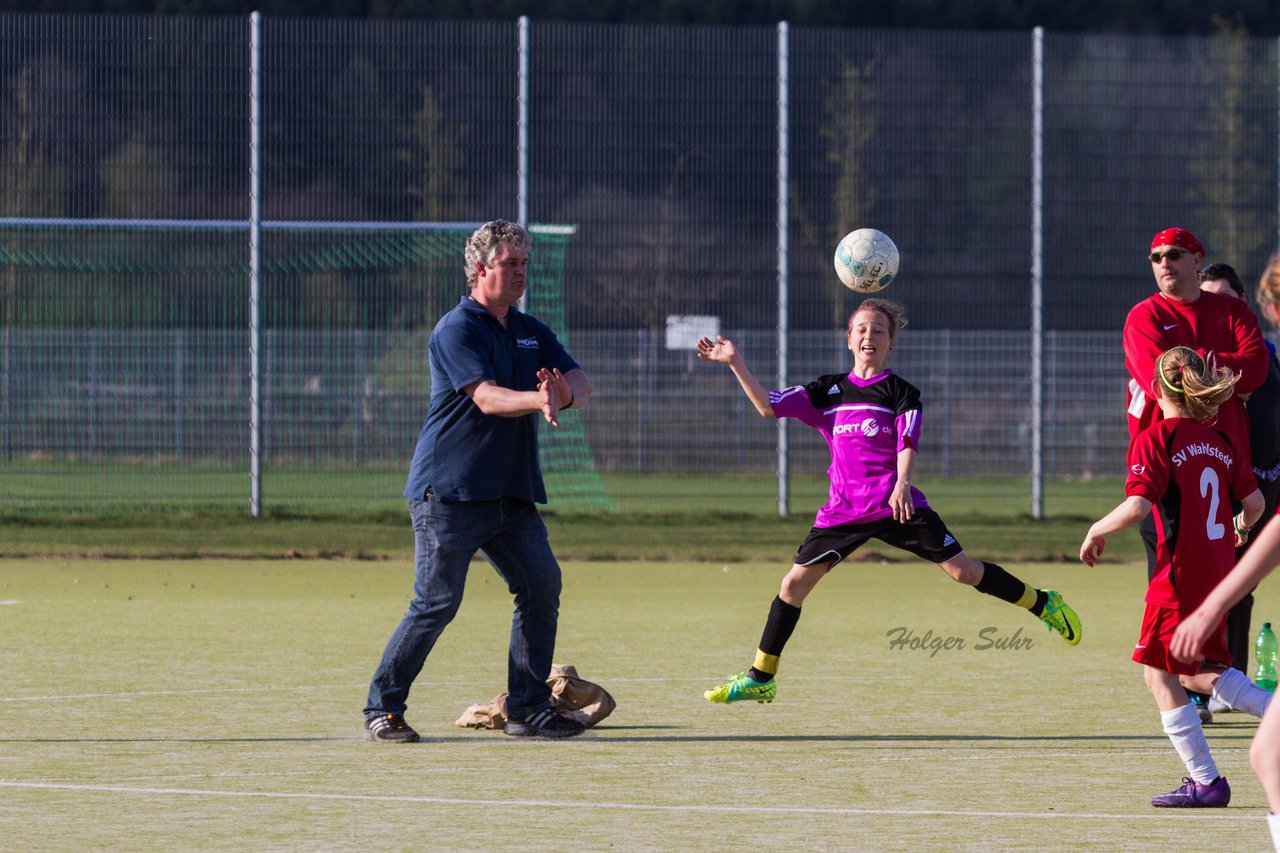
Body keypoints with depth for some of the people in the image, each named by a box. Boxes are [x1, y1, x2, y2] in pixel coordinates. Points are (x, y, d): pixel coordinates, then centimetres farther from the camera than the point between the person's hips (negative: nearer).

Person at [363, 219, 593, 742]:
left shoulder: (531, 332, 16)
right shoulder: (456, 330, -8)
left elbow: (580, 382, 3)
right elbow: (486, 398, -22)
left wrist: (566, 394, -21)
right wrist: (539, 399, -40)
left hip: (513, 493, 7)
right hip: (449, 492, -7)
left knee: (541, 583, -1)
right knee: (437, 601, -8)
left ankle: (527, 708, 8)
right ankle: (382, 708, 2)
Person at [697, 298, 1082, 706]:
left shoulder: (901, 392, 3)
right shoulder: (829, 390, 11)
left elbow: (907, 445, -9)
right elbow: (769, 406, 5)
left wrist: (903, 483, -29)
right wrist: (736, 364, -5)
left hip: (895, 504, -3)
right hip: (843, 510, 3)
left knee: (963, 570, -8)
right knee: (795, 582, -4)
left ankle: (1043, 604, 11)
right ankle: (760, 679, 6)